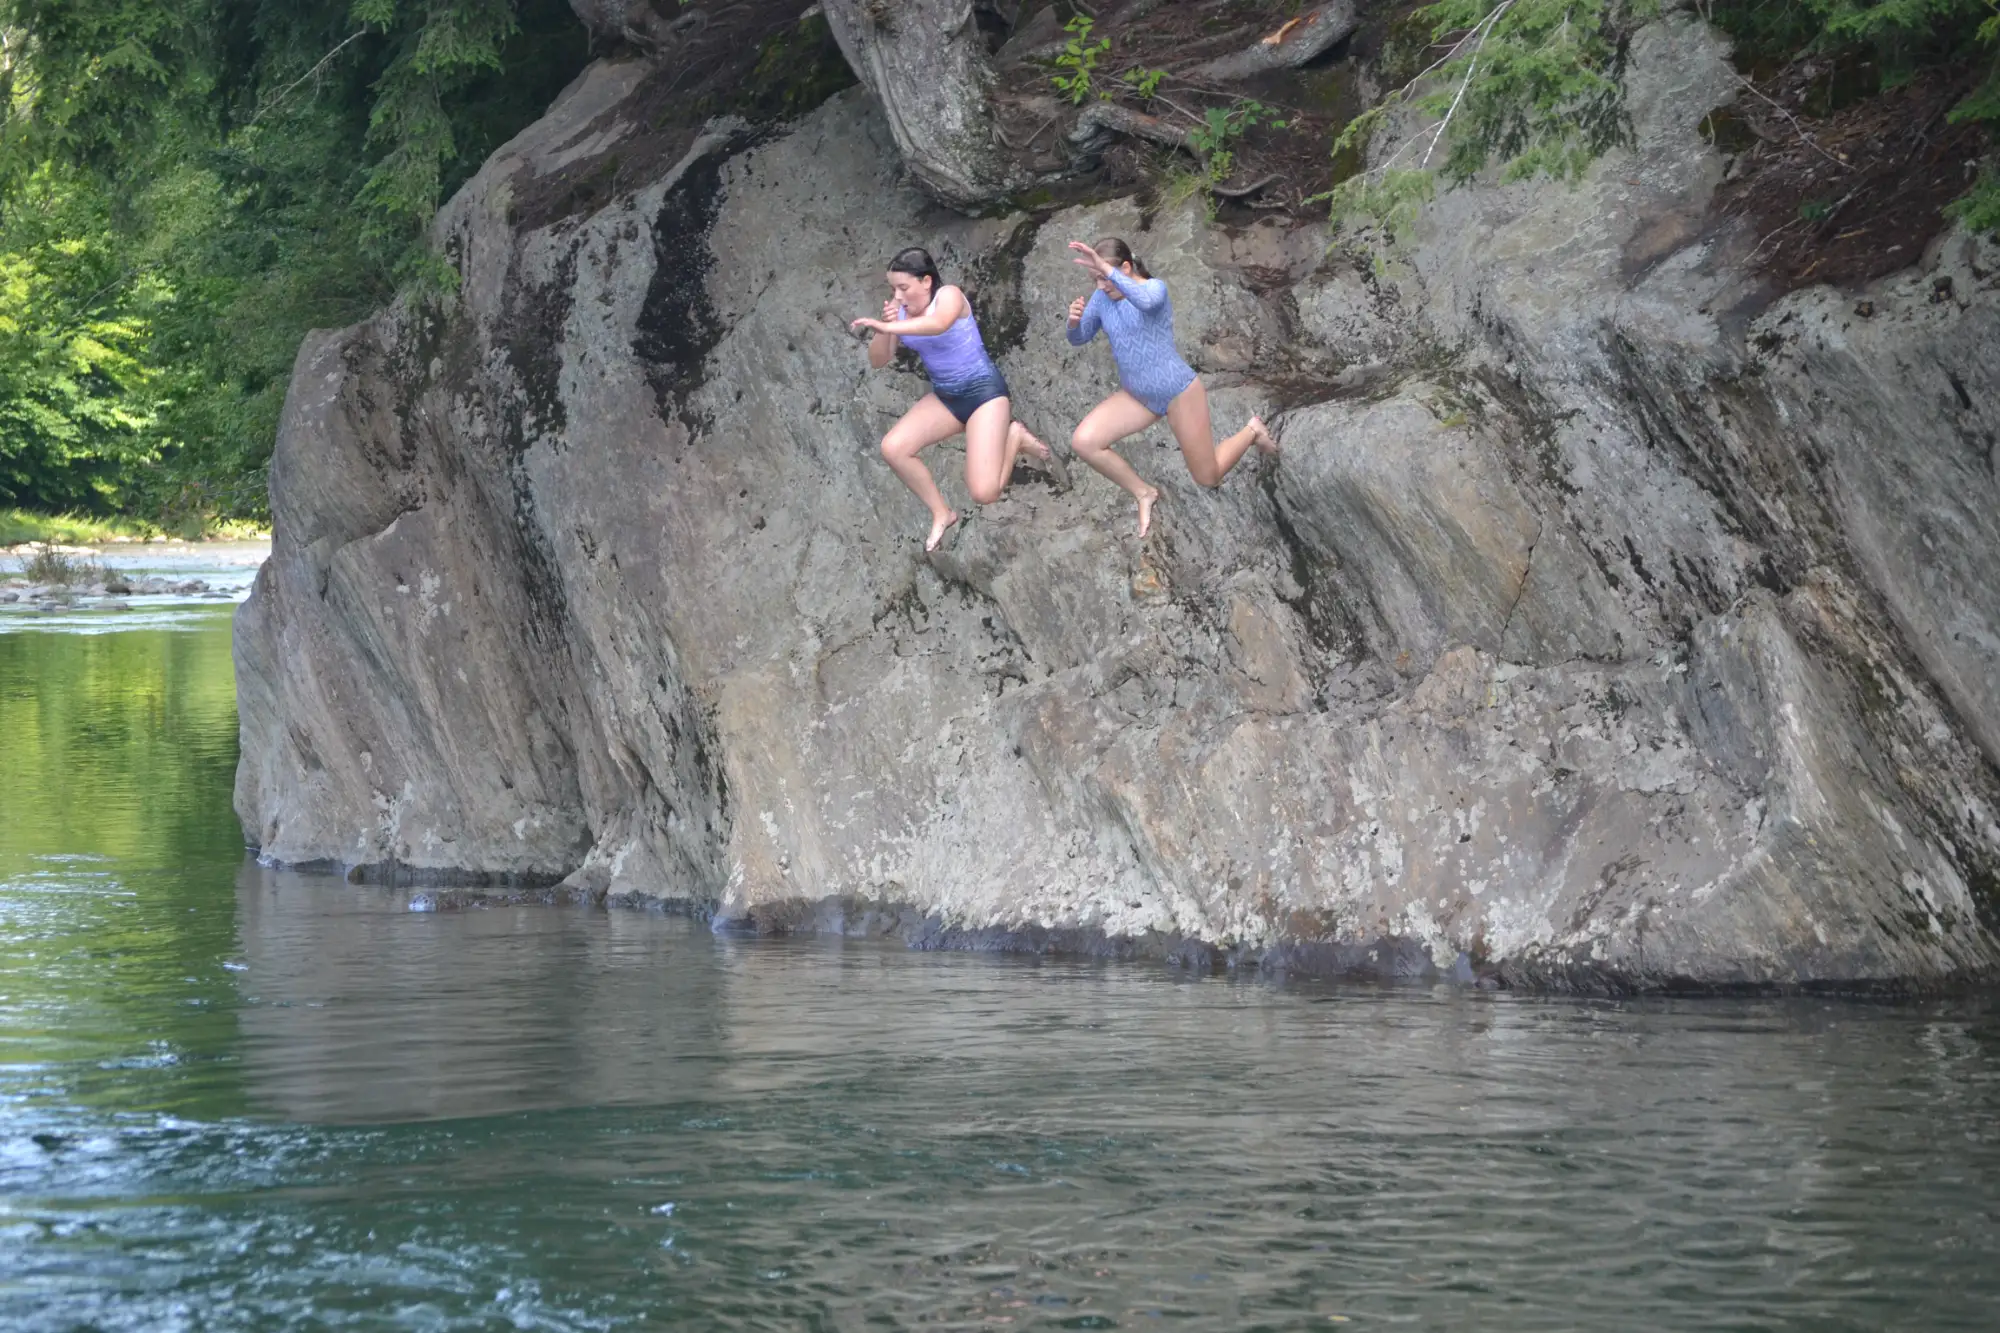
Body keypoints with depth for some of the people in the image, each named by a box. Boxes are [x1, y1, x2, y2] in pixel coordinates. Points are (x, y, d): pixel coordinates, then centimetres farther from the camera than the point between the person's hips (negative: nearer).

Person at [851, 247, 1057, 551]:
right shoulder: (900, 310, -3)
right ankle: (941, 513, 5)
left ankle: (1016, 436, 13)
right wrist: (885, 327, -20)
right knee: (893, 448, -15)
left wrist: (888, 327, -51)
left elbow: (938, 325, -45)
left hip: (984, 391, -6)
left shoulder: (948, 296, -20)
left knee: (984, 493, -18)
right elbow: (877, 361, -1)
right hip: (945, 397, 6)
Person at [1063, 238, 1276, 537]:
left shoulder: (1155, 287, -21)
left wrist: (1106, 269, -55)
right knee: (1083, 442, -17)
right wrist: (1074, 321, -23)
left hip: (1178, 391, -5)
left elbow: (1145, 301, -46)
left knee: (1209, 478, 5)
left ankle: (1252, 431, 36)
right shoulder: (1101, 298, -5)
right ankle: (1143, 494, 4)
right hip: (1138, 397, 5)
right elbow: (1078, 340, 1)